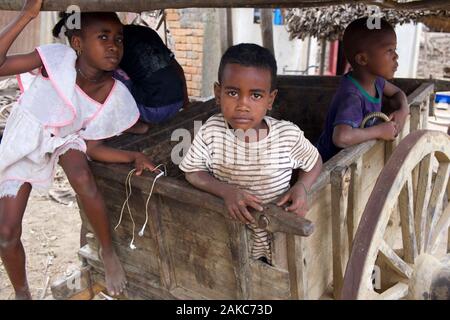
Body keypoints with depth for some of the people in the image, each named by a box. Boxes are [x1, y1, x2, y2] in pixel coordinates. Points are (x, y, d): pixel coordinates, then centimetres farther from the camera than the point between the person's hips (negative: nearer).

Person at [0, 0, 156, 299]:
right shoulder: (58, 59, -25)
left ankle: (108, 251, -8)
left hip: (66, 138, 1)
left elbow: (93, 146, -9)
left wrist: (133, 156, -23)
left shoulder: (114, 94, -17)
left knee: (84, 180, -34)